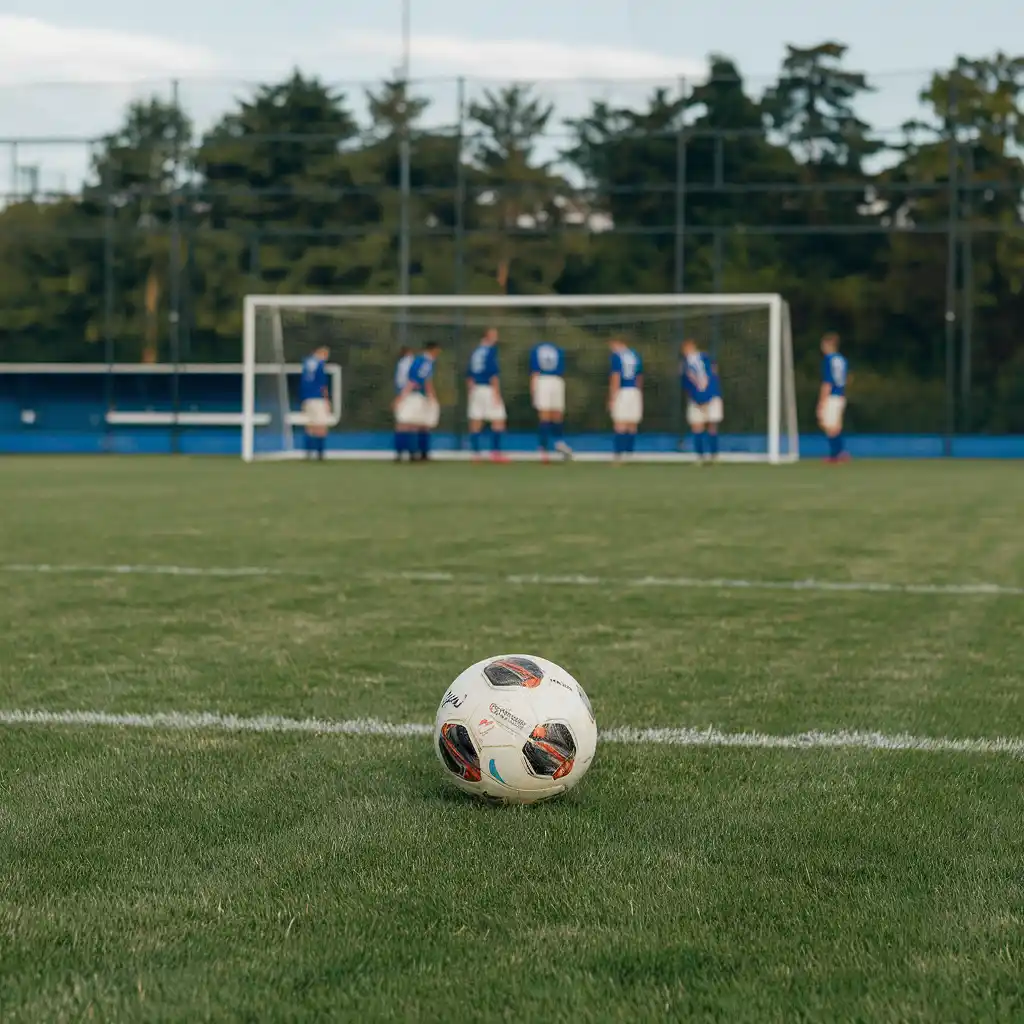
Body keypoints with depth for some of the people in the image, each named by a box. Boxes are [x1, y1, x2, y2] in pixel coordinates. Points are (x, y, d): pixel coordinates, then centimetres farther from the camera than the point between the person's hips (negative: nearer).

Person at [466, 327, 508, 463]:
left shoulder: (476, 351, 12)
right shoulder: (491, 350, -8)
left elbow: (469, 375, 15)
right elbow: (494, 374, -14)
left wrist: (470, 392, 21)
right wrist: (497, 393, -14)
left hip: (475, 389, 7)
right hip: (489, 389, -7)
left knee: (475, 423, 5)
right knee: (498, 421, -1)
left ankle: (476, 453, 4)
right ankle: (495, 452, -5)